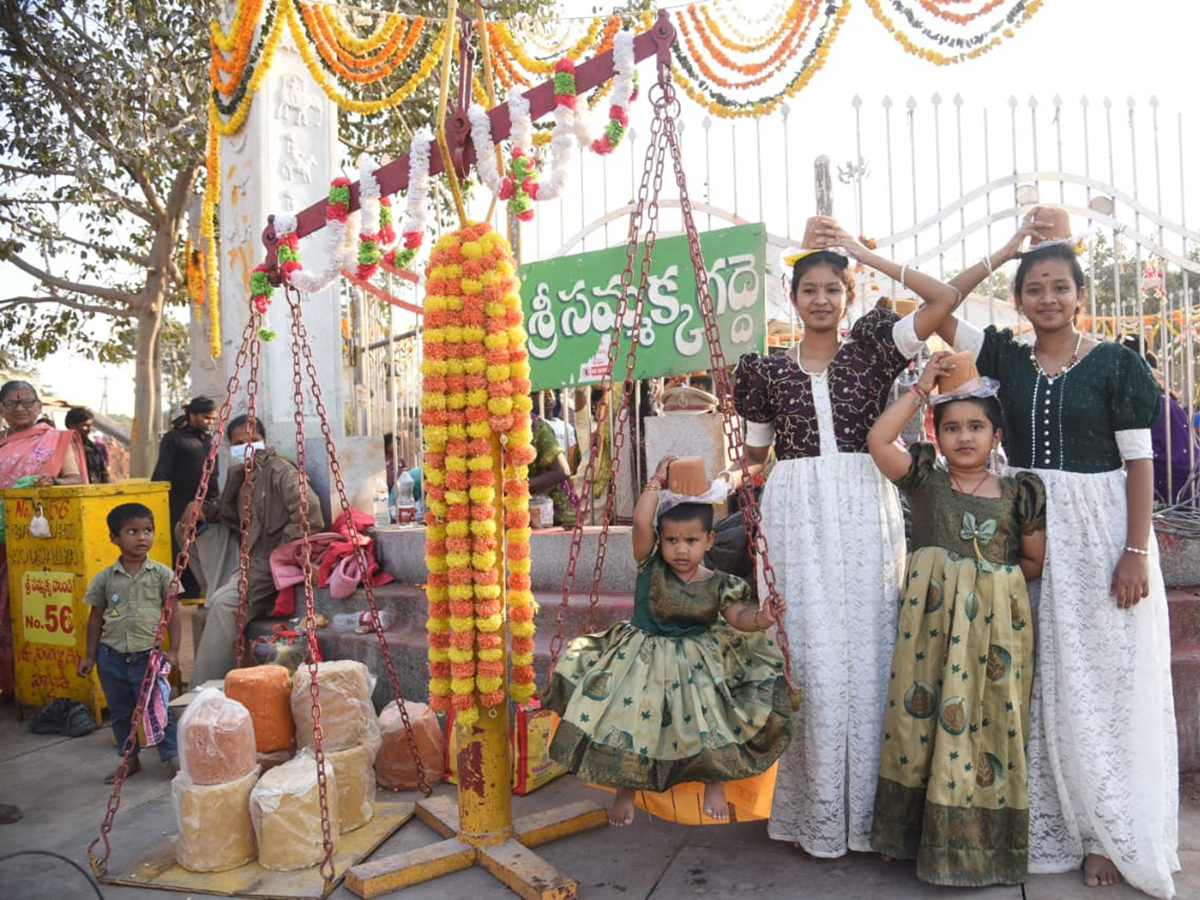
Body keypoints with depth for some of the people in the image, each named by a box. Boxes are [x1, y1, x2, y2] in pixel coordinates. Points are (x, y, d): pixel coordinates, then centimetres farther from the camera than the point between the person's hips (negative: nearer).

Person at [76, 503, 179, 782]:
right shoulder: (105, 578, 1)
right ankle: (130, 759, 29)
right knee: (120, 712, 14)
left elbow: (173, 612, -2)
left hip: (147, 655, -3)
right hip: (112, 656, 3)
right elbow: (96, 618, 8)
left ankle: (172, 756, 15)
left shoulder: (161, 574, -4)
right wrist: (90, 656, 7)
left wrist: (173, 650, -6)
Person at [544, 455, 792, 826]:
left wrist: (760, 618, -36)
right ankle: (625, 788, 17)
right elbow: (640, 522, -23)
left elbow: (738, 614, -14)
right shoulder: (651, 566, -9)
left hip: (699, 665, 1)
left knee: (709, 721, -10)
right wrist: (656, 482, -16)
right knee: (630, 717, -7)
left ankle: (714, 781, 19)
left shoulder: (718, 584, -6)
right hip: (641, 662, -1)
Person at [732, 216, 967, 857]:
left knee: (865, 650, 2)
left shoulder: (872, 349, 7)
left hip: (866, 513, 0)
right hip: (796, 516, 0)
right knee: (808, 653, 1)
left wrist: (864, 253, 0)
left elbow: (945, 297, -3)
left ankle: (865, 806, 17)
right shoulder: (769, 371, 10)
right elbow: (753, 455, 19)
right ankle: (812, 811, 15)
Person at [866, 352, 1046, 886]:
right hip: (932, 617, 0)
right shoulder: (924, 481, 2)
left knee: (990, 721, 5)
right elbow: (877, 440, -11)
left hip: (996, 620, 1)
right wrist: (922, 388, -7)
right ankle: (915, 830, 22)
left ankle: (982, 839, 23)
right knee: (921, 716, 5)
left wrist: (1000, 576, -3)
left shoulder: (1017, 494, 5)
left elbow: (1036, 560, 10)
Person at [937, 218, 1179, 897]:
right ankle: (1052, 824, 22)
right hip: (1027, 529, 3)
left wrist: (1137, 551, -12)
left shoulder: (1117, 363, -2)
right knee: (1039, 677, 8)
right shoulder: (1006, 358, 7)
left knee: (1104, 677, 3)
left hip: (1100, 528, -3)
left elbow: (1140, 462, -5)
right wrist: (1007, 250, 1)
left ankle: (1108, 833, 19)